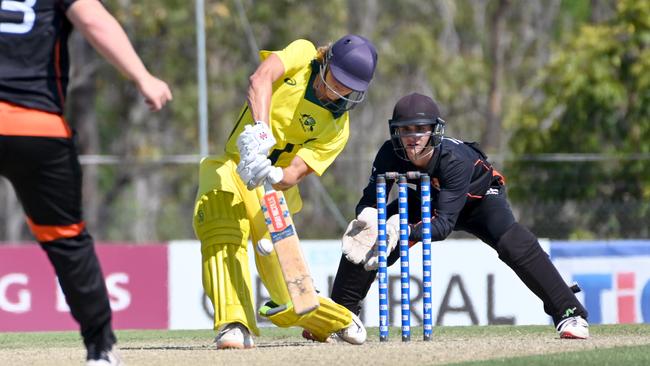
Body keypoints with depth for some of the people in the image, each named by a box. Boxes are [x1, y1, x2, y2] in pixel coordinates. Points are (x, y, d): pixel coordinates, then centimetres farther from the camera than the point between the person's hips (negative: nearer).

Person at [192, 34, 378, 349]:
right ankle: (234, 325, -40)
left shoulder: (338, 128, -7)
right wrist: (261, 130, -42)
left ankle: (337, 320, 33)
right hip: (234, 167, 0)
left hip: (274, 188, 0)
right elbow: (260, 79, -26)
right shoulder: (303, 55, -5)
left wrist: (274, 175, -42)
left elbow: (294, 175, -19)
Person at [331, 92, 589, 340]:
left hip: (478, 196, -4)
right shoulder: (390, 154, -29)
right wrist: (368, 216, -51)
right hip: (425, 201, 4)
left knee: (513, 243, -31)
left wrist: (406, 231, -60)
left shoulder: (455, 159, -40)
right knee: (363, 239, -11)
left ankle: (569, 313, -26)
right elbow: (369, 201, -26)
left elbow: (444, 223, -42)